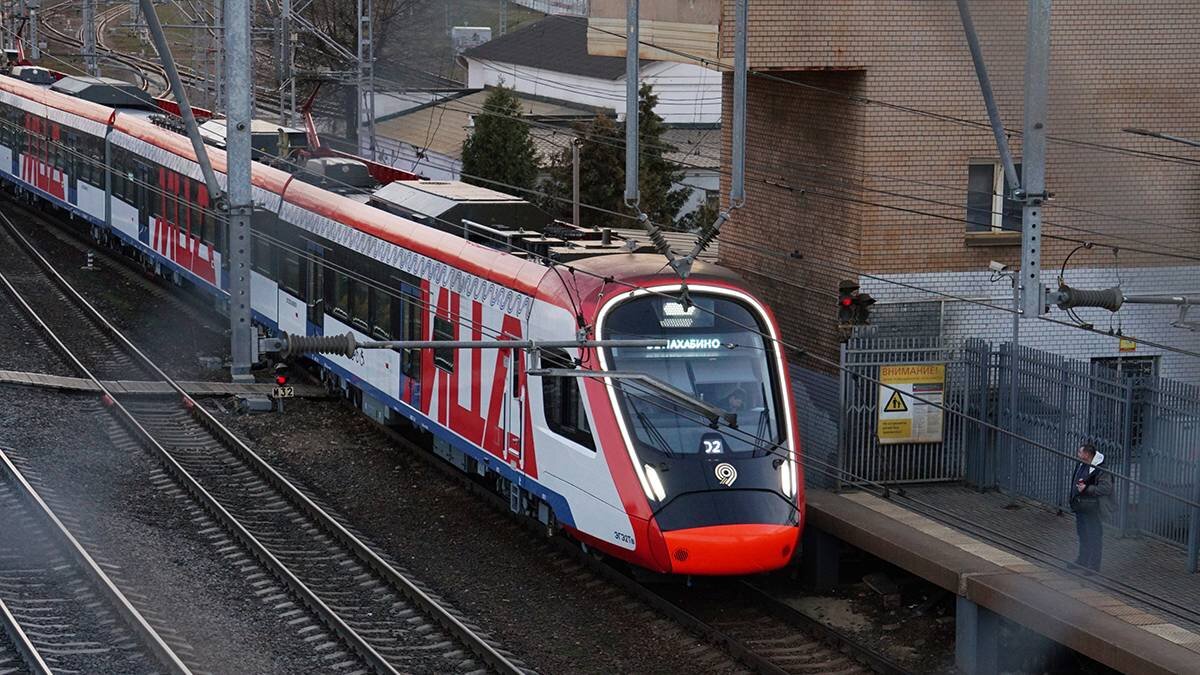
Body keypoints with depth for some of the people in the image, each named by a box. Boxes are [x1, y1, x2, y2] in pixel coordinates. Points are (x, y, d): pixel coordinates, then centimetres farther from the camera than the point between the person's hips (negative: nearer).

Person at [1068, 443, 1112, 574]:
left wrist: (1087, 489, -27)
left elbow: (1107, 488, -26)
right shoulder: (1081, 465, 7)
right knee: (1082, 534, 21)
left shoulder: (1101, 470, -21)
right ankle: (1082, 560, 35)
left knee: (1094, 537, -1)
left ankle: (1093, 565, 6)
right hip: (1080, 507, 9)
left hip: (1093, 510, -9)